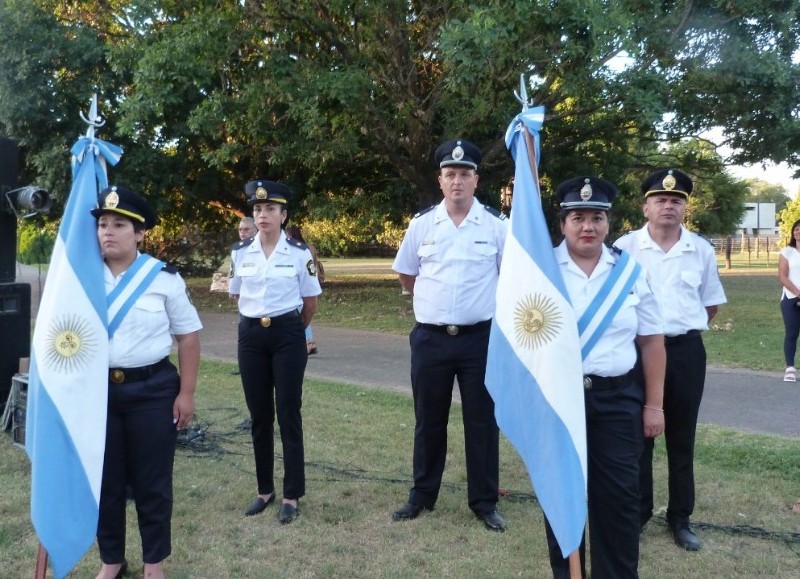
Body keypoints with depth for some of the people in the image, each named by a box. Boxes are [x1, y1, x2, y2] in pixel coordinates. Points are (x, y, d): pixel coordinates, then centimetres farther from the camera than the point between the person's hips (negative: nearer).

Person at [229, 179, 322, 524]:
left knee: (288, 415, 0)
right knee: (259, 416, 9)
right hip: (251, 336, 3)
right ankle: (265, 489, 24)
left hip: (287, 336, -3)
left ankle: (292, 496, 10)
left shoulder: (299, 253, -6)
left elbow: (310, 302, 4)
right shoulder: (241, 254, 3)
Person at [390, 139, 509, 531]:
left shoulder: (497, 225, -3)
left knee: (482, 421, 7)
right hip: (430, 338, 2)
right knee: (428, 421, 13)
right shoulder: (421, 224, 2)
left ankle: (484, 502, 22)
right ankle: (422, 495, 29)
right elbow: (405, 274, 15)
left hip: (480, 338, -1)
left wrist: (488, 305, 9)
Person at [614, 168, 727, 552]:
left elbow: (712, 303, 14)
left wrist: (684, 325, 7)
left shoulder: (701, 250, 3)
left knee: (681, 438, 12)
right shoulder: (625, 247, -4)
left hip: (686, 351, 2)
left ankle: (680, 517, 25)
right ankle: (636, 513, 23)